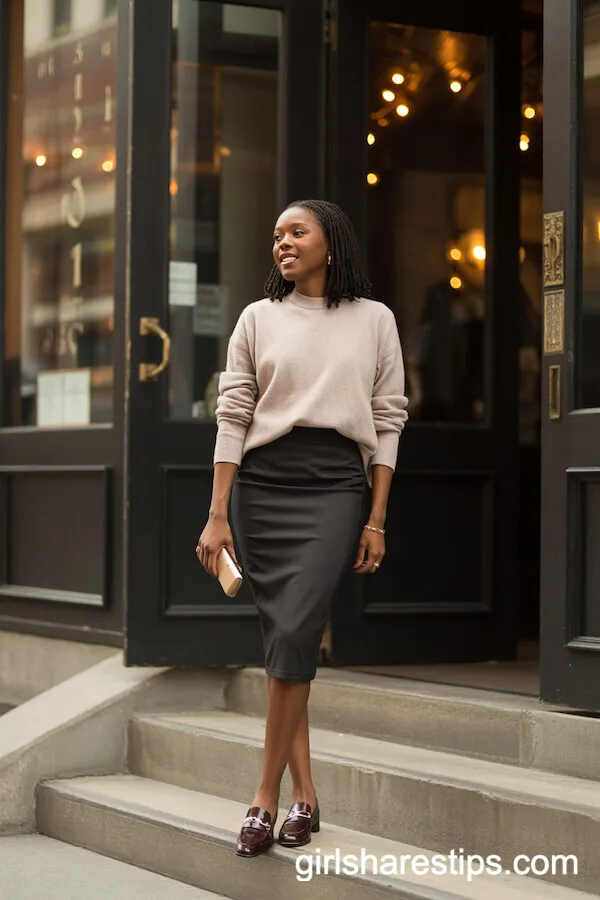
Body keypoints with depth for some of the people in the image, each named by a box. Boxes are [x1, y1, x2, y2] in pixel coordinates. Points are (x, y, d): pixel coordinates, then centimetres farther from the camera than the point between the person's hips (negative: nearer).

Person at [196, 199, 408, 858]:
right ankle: (304, 795, 8)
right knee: (284, 637, 2)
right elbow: (232, 417, 5)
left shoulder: (374, 320, 7)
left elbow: (387, 421, 6)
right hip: (260, 486, 2)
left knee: (294, 632, -15)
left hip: (336, 487, -2)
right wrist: (217, 515, -2)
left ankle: (266, 797, -7)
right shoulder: (258, 318, 9)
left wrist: (376, 520, 0)